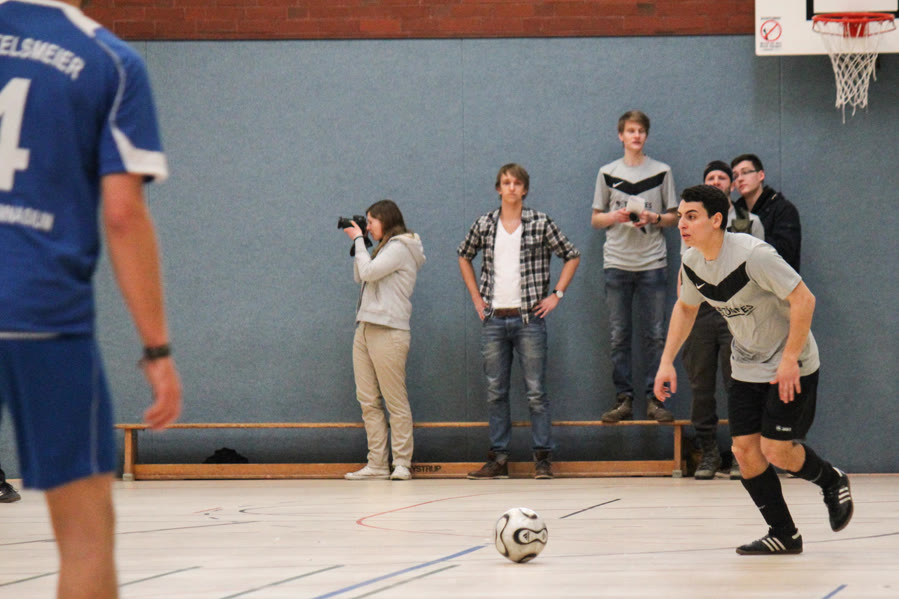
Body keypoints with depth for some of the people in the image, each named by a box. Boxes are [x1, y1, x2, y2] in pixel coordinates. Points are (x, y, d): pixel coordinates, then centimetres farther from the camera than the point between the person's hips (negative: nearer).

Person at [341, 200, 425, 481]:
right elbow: (359, 276, 25)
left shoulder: (400, 248, -6)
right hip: (365, 329, 10)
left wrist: (359, 241, -2)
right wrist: (358, 246, 19)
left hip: (388, 332, -10)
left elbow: (368, 272, -14)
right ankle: (377, 464, 3)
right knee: (368, 401, 3)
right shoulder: (386, 248, 23)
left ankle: (402, 463, -4)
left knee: (396, 401, -6)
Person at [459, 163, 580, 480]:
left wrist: (556, 294, 0)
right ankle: (498, 459, 11)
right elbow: (464, 256, 22)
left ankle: (543, 457, 2)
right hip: (493, 319, 3)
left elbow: (572, 255, 6)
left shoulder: (541, 224, -2)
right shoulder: (484, 225, 6)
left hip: (529, 318, -3)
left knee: (535, 391, -2)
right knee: (495, 391, 5)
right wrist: (476, 296, 14)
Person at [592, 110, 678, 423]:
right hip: (617, 263, 1)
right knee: (619, 335, 0)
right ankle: (623, 399, 4)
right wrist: (616, 216, -8)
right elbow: (595, 219, 12)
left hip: (652, 263, -1)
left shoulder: (662, 171, 8)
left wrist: (654, 218, -9)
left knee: (655, 335, -3)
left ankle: (654, 398, 2)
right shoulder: (607, 173, 10)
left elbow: (674, 217, 12)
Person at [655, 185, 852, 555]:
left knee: (777, 449, -11)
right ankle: (783, 535, 10)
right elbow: (685, 308, 16)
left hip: (790, 364, -7)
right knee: (745, 448, -2)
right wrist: (667, 361, 8)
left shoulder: (752, 254, -27)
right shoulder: (691, 264, -4)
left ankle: (832, 482, 20)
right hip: (746, 368, 7)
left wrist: (790, 359, -24)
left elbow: (803, 300, -25)